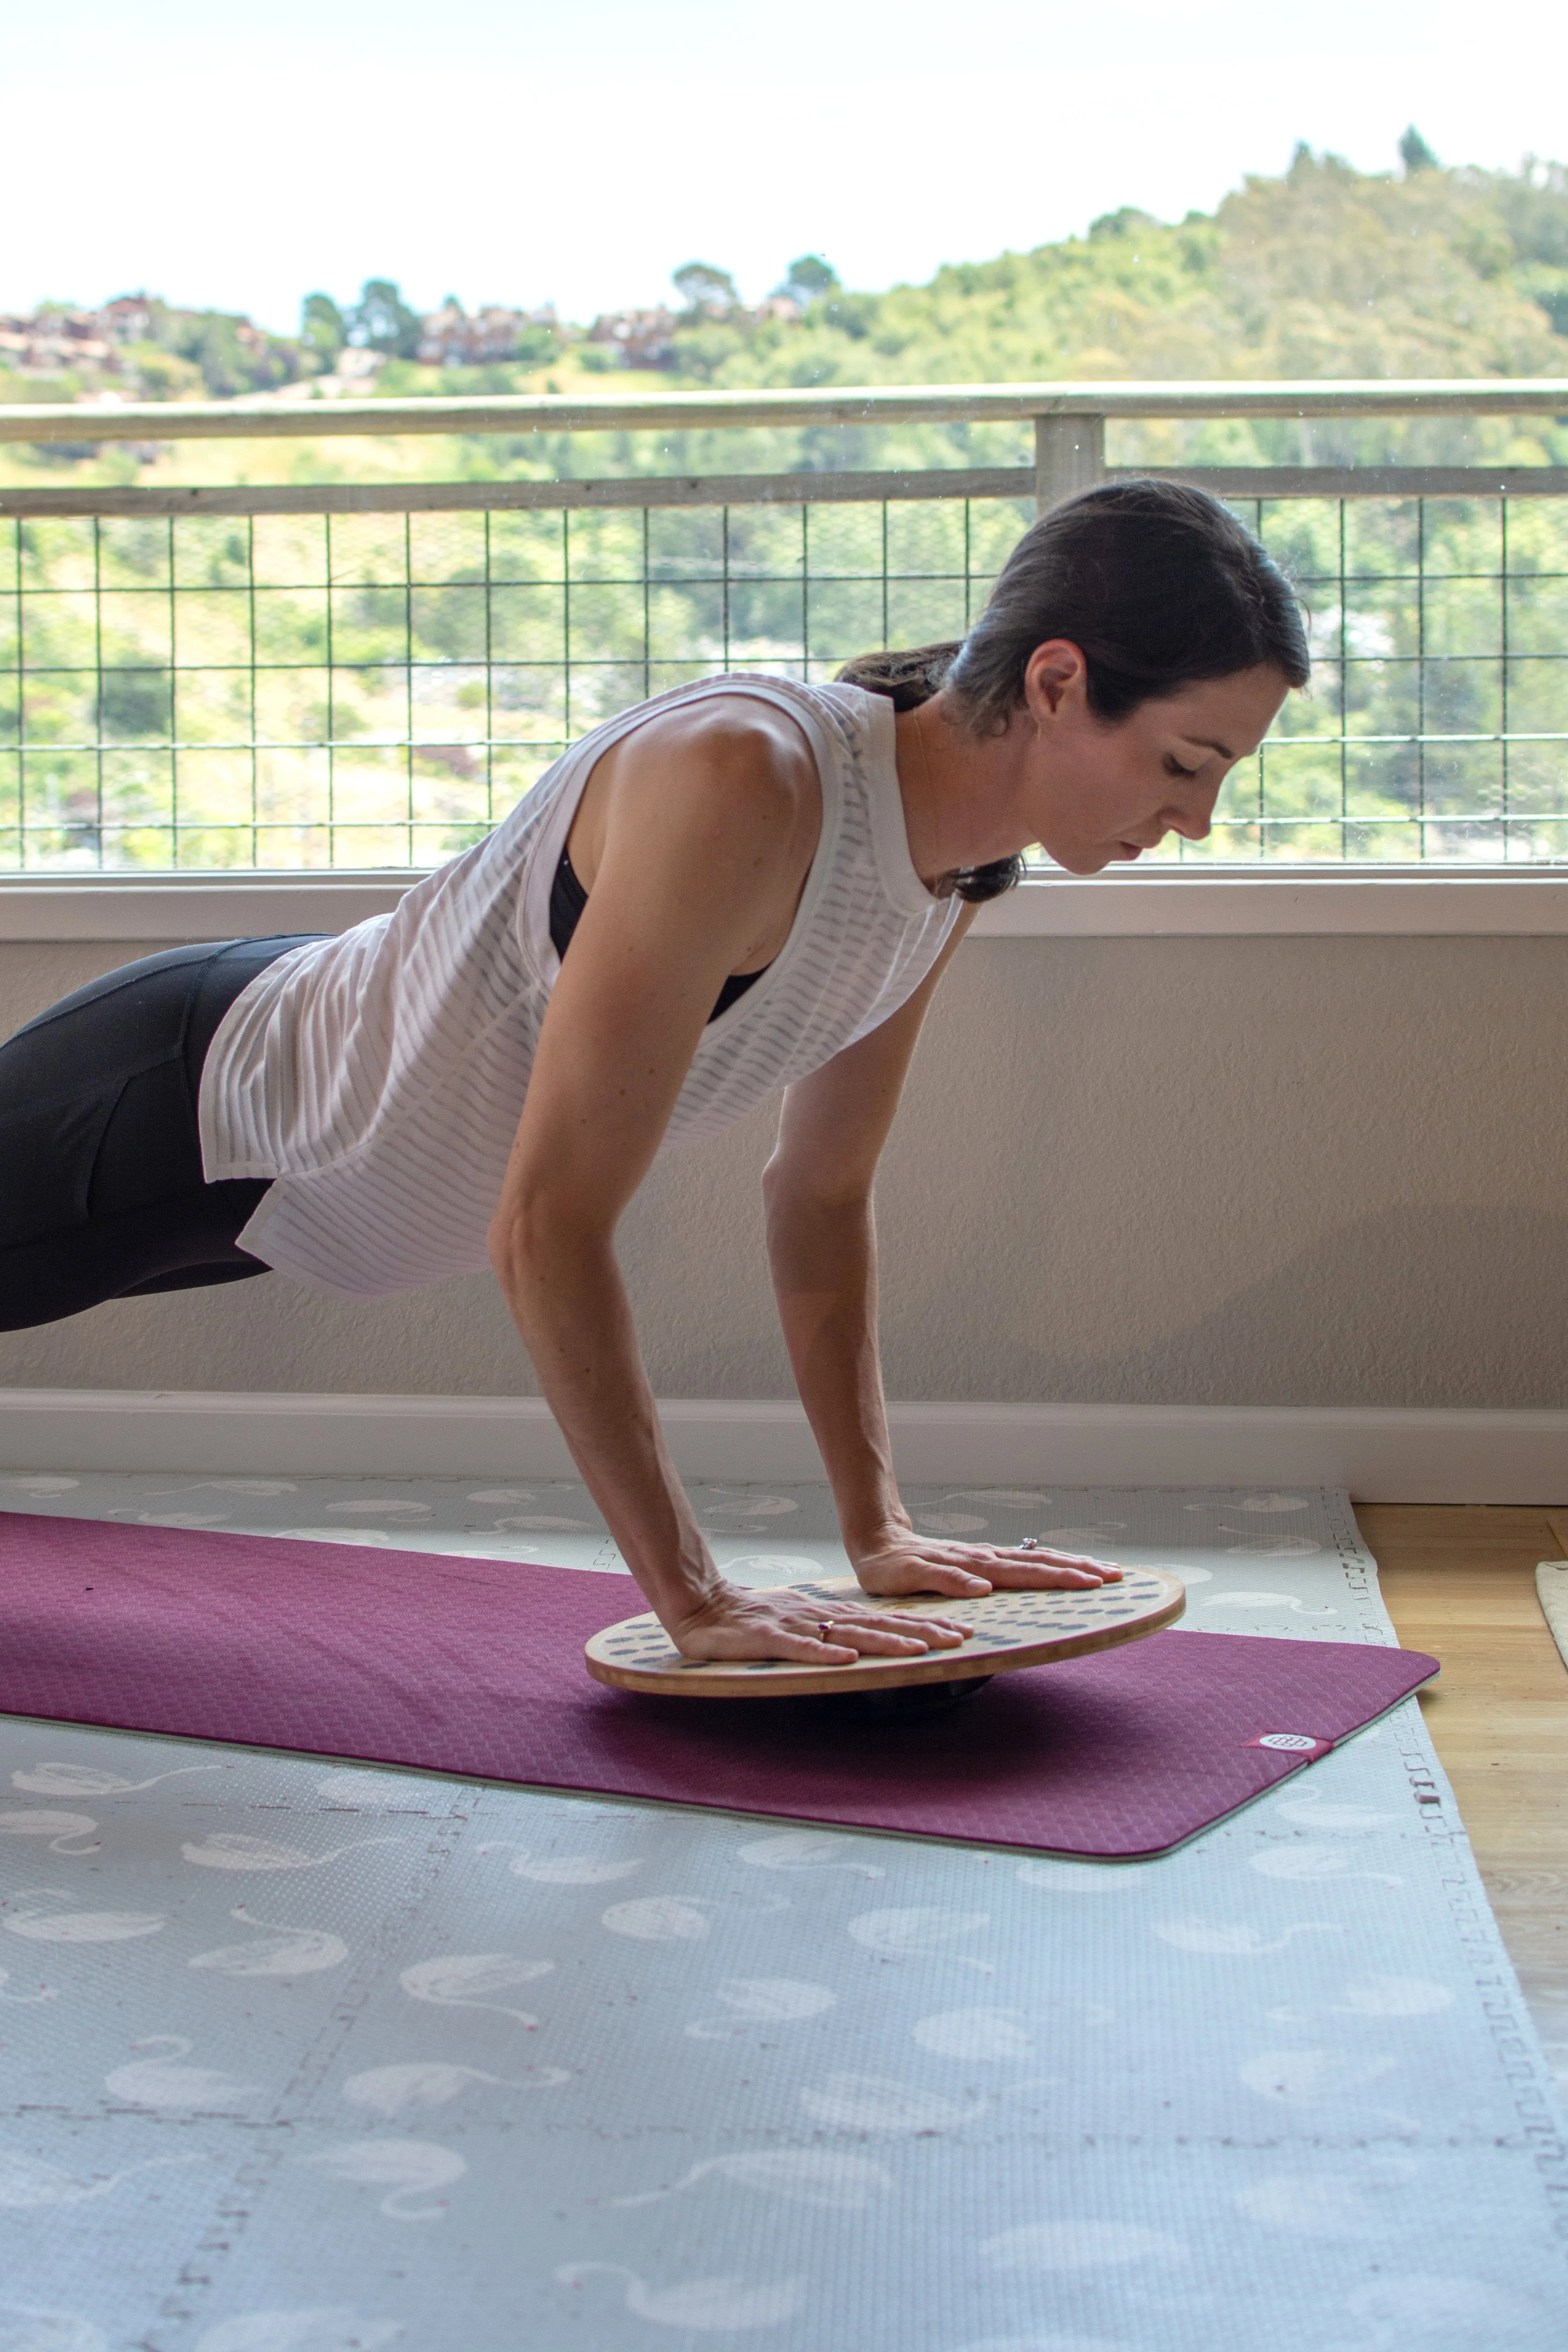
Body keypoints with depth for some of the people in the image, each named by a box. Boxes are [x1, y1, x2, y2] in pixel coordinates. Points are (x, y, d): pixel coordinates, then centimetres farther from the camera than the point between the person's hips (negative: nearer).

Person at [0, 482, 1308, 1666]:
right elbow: (546, 1231, -37)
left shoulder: (963, 865, -11)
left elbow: (825, 1197, 1)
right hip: (195, 1102, -8)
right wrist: (693, 1600, -34)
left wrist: (878, 1527, -4)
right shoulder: (740, 786, -38)